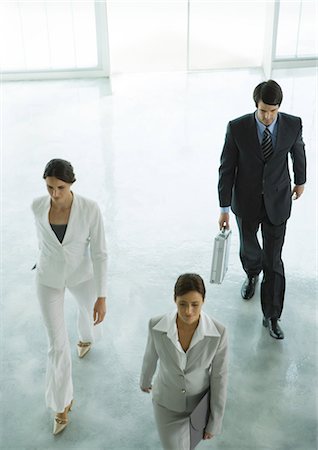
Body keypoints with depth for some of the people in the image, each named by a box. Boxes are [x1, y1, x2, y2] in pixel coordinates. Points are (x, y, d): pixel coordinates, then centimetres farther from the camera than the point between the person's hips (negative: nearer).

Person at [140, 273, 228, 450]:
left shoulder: (218, 332, -31)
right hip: (167, 401, -1)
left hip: (199, 402, 1)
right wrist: (145, 380, 15)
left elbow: (219, 376, -17)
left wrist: (215, 421, -7)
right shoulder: (157, 325, -29)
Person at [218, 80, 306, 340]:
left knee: (273, 259, 2)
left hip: (277, 202, 0)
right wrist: (224, 208, -11)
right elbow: (227, 169, -12)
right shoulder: (237, 128, -18)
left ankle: (271, 316, 16)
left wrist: (301, 181, 21)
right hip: (246, 202, 0)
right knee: (249, 247, 22)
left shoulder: (293, 124, -14)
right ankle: (252, 275, 58)